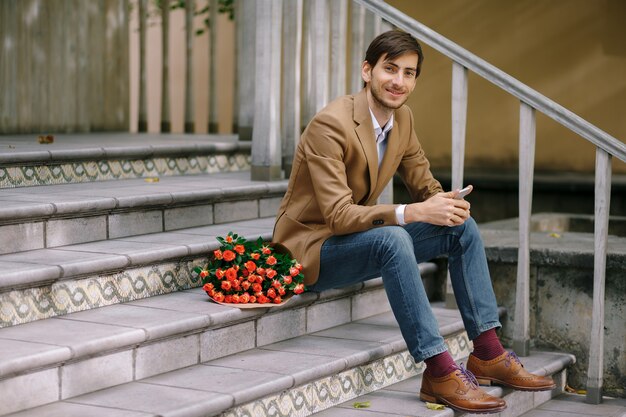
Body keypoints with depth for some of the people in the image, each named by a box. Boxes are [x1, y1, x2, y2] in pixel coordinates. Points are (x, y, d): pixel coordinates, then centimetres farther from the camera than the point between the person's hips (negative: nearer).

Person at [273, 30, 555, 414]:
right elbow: (339, 216, -29)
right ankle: (439, 372, -34)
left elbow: (426, 186, 10)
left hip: (358, 237, 8)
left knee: (463, 226, -3)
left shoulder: (402, 119, 2)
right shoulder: (330, 125, -23)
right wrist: (415, 212, -37)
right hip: (312, 248, -8)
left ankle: (488, 354, -3)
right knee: (392, 239, -36)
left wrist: (445, 205, -16)